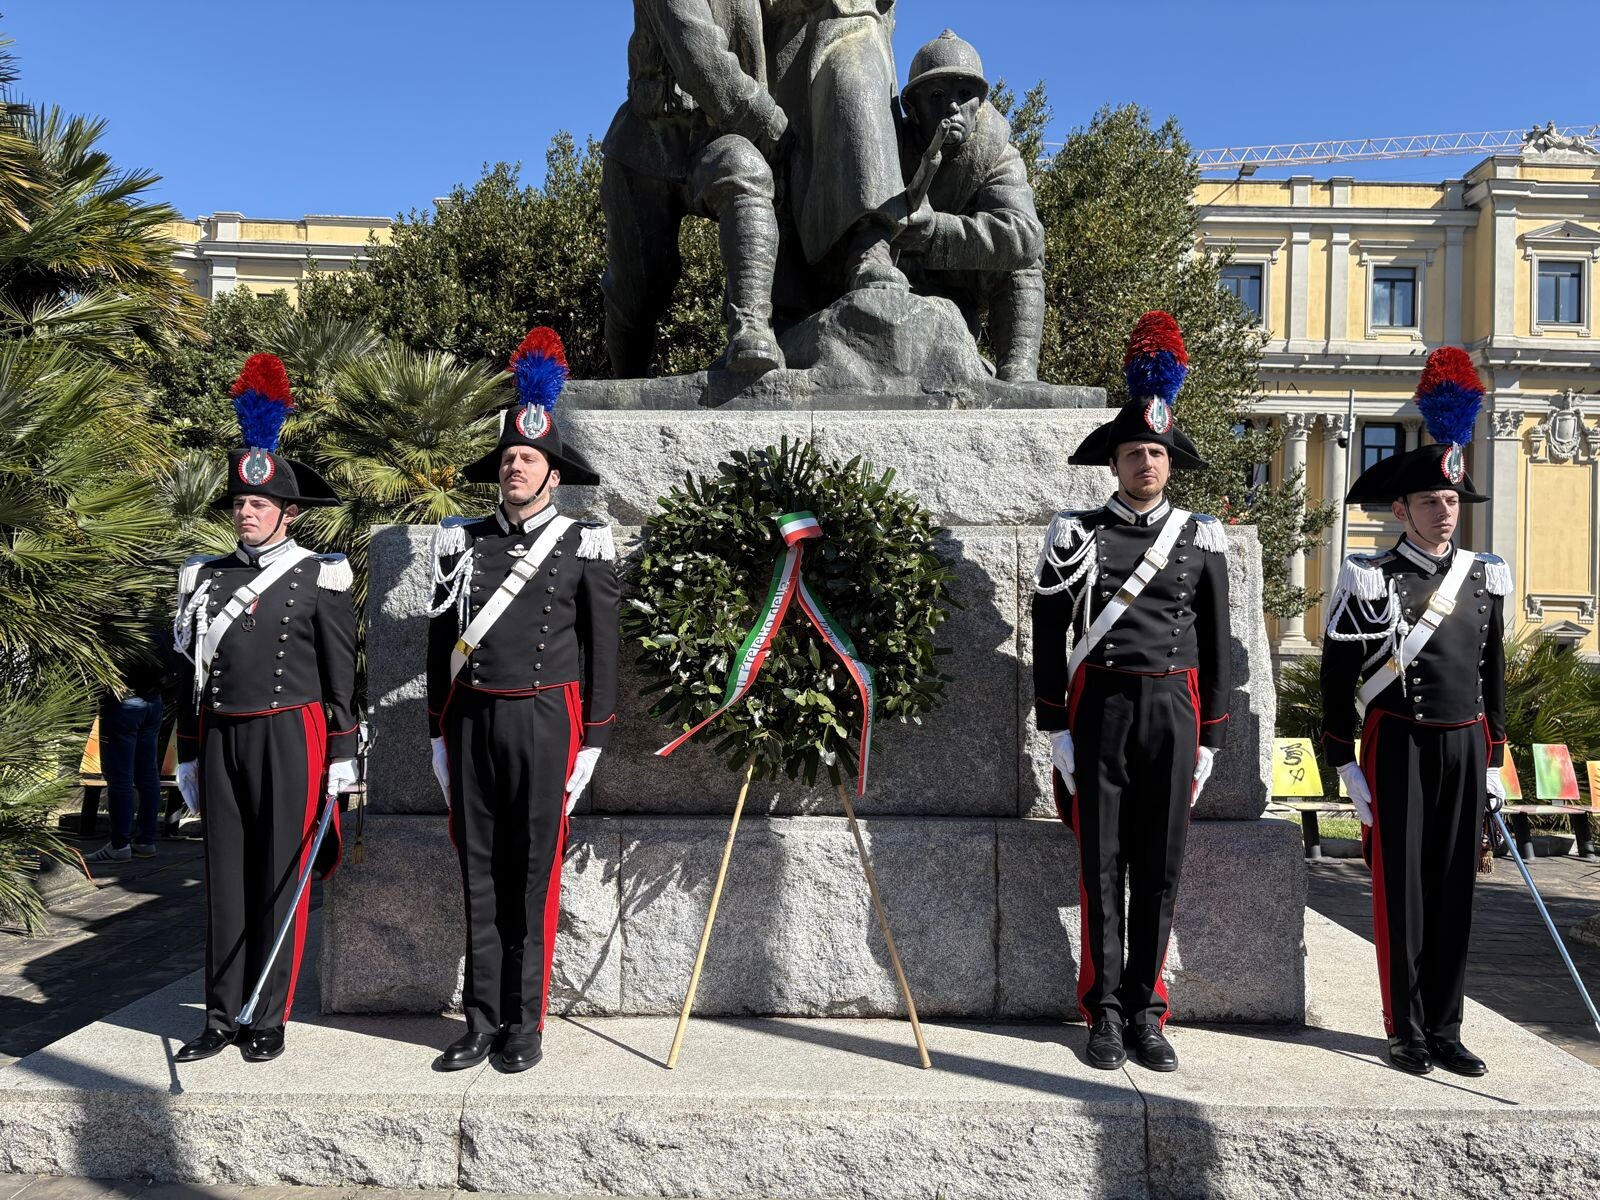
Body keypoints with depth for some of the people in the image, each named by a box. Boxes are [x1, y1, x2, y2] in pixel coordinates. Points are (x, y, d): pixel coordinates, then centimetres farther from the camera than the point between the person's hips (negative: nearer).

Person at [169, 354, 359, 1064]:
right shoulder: (208, 577, 11)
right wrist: (188, 753, 13)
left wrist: (341, 756, -6)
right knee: (225, 878, 8)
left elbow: (340, 674, -3)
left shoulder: (318, 578, -2)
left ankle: (269, 1019, 12)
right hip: (221, 739, 4)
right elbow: (192, 672, 15)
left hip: (289, 736, -4)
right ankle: (223, 1018, 17)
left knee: (280, 879, 2)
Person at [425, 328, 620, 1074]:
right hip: (470, 722, 3)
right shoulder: (462, 542, 9)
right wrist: (438, 733, 8)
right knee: (479, 872, 8)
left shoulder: (584, 547, 0)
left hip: (543, 720, -3)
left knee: (533, 874, 2)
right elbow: (440, 642, 11)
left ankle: (526, 1025, 12)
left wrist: (591, 741, -3)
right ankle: (482, 1023, 16)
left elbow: (601, 648, 0)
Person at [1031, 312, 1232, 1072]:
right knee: (1102, 865, 3)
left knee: (1160, 868, 5)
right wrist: (1055, 727, -4)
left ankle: (1145, 1011, 16)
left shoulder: (1201, 539, 8)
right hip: (1101, 709, -1)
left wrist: (1211, 737, 6)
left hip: (1173, 710, 2)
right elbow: (1048, 637, 1)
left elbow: (1216, 644, 9)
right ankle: (1104, 1011, 13)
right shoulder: (1076, 535, 3)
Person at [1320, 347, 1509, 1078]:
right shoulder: (1369, 580, -7)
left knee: (1454, 888, 8)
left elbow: (1492, 676, 14)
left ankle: (1445, 1029, 18)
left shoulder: (1484, 580, 8)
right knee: (1399, 887, 1)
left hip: (1464, 748, 4)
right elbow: (1337, 679, -6)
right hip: (1397, 746, -4)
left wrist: (1493, 762, 12)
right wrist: (1345, 766, -8)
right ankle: (1406, 1031, 13)